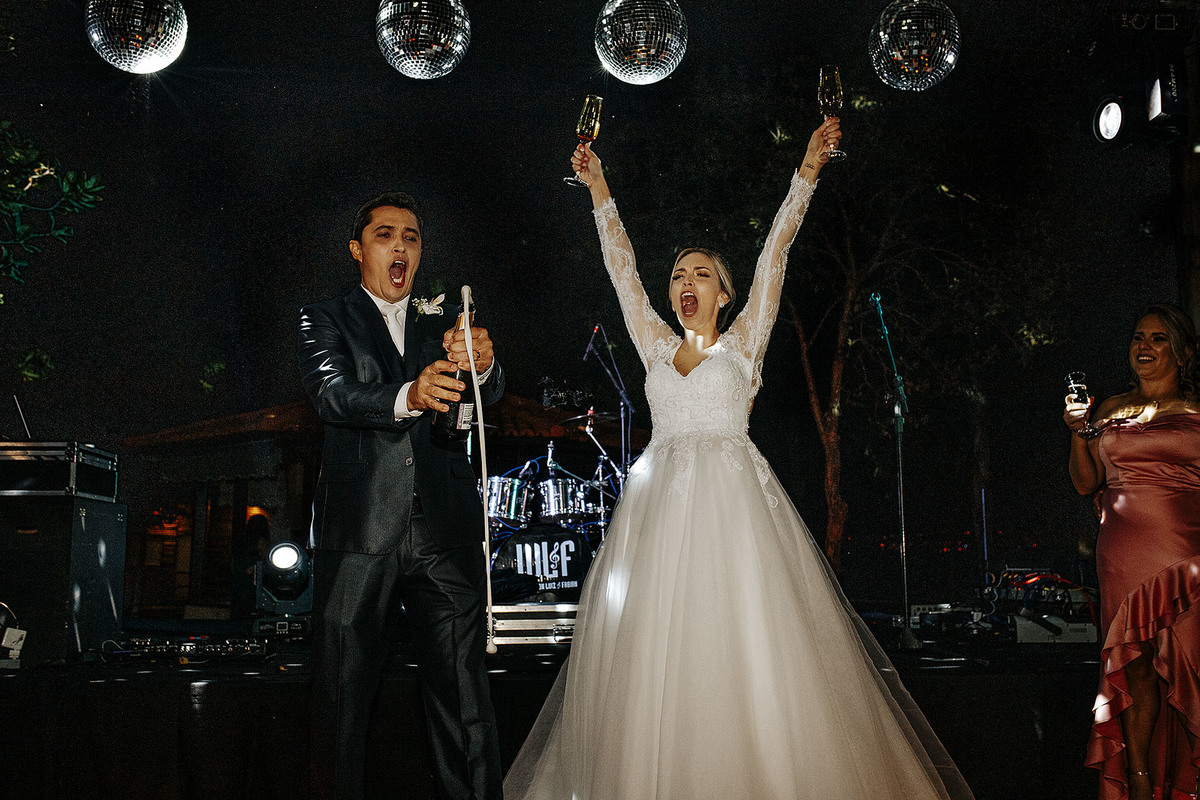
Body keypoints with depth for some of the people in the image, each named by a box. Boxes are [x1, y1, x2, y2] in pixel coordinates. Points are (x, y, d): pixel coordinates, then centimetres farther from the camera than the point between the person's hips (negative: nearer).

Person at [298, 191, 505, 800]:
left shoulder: (445, 325, 19)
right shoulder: (325, 320, 11)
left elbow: (489, 394, 2)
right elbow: (333, 395, -8)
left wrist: (481, 361, -23)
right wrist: (408, 397, -29)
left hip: (446, 537, 2)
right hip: (358, 534, -2)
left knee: (466, 700, 0)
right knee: (342, 698, 2)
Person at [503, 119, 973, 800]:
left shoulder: (743, 343, 9)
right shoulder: (657, 346, 17)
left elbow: (774, 255, 3)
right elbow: (622, 267, 16)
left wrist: (809, 170, -2)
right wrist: (599, 190, 16)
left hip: (734, 501, -3)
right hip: (661, 502, 3)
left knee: (744, 647, -8)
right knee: (657, 651, -1)